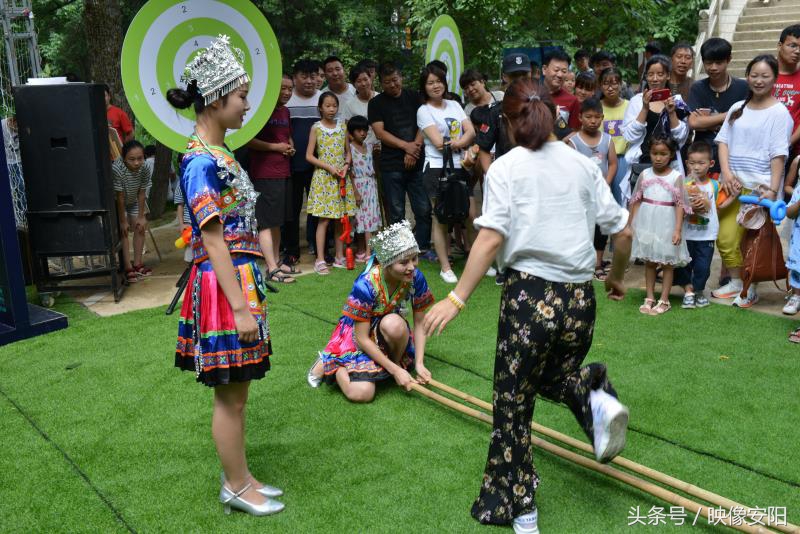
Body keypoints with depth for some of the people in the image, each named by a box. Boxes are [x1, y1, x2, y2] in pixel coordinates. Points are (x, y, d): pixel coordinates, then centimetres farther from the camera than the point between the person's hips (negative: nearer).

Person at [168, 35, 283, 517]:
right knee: (230, 395, 5)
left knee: (236, 391, 18)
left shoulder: (219, 154, 10)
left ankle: (240, 478, 32)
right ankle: (236, 487, 21)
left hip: (241, 278, 9)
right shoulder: (201, 162, -18)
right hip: (224, 285, -9)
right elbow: (214, 243, -20)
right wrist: (240, 308, -20)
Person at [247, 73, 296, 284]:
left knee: (277, 221, 13)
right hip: (265, 174, -8)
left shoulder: (285, 111, 16)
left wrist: (290, 147, 7)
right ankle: (272, 269, -7)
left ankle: (276, 262, 22)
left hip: (283, 173, 9)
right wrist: (275, 146, -14)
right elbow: (248, 140, -14)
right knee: (266, 222, -7)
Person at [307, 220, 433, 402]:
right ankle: (328, 365, 7)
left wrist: (419, 363, -18)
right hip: (356, 334, -3)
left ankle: (396, 360, -3)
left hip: (386, 332, 3)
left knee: (394, 324, -35)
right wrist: (396, 370, -25)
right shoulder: (365, 286, -31)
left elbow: (419, 324, -7)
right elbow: (362, 338, -25)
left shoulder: (416, 278, -19)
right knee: (361, 393, -23)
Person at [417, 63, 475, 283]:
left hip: (460, 167, 5)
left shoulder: (454, 105, 15)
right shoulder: (424, 110, -1)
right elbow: (438, 142, -11)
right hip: (437, 169, -5)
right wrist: (462, 142, 0)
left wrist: (457, 143, -15)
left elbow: (470, 132, 4)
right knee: (440, 219, -2)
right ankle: (445, 267, 5)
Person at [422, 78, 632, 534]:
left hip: (530, 296, -4)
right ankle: (596, 401, -2)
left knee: (513, 403, 12)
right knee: (552, 376, 30)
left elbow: (492, 239, -15)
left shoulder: (505, 168, -2)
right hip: (581, 299, 5)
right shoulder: (584, 165, 9)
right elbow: (623, 232, 9)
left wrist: (457, 299, -15)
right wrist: (618, 277, 27)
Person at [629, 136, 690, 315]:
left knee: (667, 262, 6)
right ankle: (650, 298, 21)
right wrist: (632, 224, 5)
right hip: (646, 223, 3)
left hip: (666, 224, -3)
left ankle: (664, 300, 14)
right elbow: (636, 201, 6)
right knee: (649, 261, 11)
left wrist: (678, 229, -13)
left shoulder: (676, 177, -7)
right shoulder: (645, 174, 2)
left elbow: (679, 205, -8)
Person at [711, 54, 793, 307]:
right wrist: (726, 173, -7)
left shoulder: (779, 112, -1)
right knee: (725, 237, 4)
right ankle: (735, 282, 22)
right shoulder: (737, 108, 13)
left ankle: (751, 288, 11)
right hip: (732, 184, 5)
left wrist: (773, 189, -14)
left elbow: (778, 154, -7)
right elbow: (723, 141, 9)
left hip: (759, 187, -4)